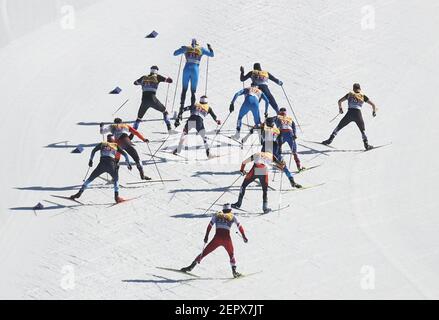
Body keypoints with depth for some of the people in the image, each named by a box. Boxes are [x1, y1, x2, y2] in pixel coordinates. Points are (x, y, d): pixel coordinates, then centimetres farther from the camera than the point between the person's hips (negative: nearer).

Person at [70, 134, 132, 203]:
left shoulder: (102, 144, 22)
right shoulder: (116, 146, 23)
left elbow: (94, 150, 9)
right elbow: (125, 154, 19)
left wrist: (91, 160, 16)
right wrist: (128, 164, 26)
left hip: (102, 164, 0)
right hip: (111, 165, 0)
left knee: (90, 178, 11)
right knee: (116, 179, 26)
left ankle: (79, 193, 3)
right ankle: (116, 196, 13)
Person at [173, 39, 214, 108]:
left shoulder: (186, 48, 14)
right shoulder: (201, 49, 12)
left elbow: (175, 53, 22)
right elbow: (212, 55, 18)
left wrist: (182, 48, 33)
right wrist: (210, 48, 30)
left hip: (187, 69, 1)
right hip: (195, 70, -1)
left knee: (184, 89, 13)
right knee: (193, 91, 7)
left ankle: (182, 105, 4)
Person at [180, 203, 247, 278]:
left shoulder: (216, 215, 19)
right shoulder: (232, 217, 18)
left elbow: (210, 225, 6)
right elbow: (240, 226, 15)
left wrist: (206, 236, 2)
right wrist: (244, 236, 21)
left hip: (217, 238, 0)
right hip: (227, 239, 0)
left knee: (204, 252, 7)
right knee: (231, 255, 27)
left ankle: (191, 266, -1)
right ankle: (234, 271, 15)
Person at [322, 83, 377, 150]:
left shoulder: (350, 94, 18)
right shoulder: (363, 96, 16)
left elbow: (339, 101, 16)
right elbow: (373, 104, 14)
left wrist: (340, 108, 34)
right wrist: (374, 111, 31)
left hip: (349, 114, 0)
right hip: (358, 114, 0)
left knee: (339, 127, 14)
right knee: (363, 130, 19)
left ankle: (330, 140, 8)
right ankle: (366, 145, 8)